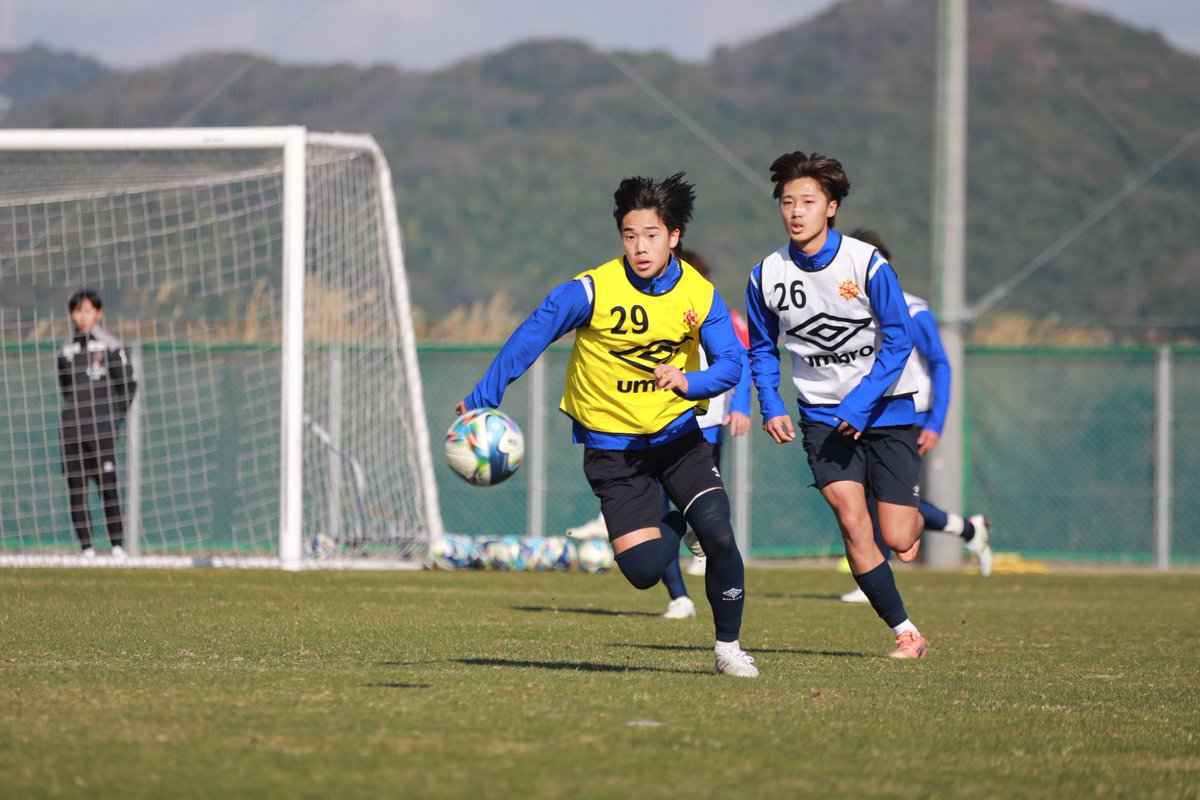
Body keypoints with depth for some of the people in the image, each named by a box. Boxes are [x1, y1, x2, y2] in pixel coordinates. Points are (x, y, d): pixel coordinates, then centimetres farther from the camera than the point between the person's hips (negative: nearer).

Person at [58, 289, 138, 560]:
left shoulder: (110, 346, 1)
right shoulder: (66, 350, 13)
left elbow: (127, 385, 3)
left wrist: (115, 416, 0)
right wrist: (74, 413, 9)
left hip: (102, 429, -4)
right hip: (72, 432, 4)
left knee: (108, 484, -7)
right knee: (76, 487, 0)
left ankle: (117, 545, -3)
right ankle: (86, 547, 3)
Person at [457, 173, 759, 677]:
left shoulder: (700, 296, -9)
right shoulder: (591, 292, -18)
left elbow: (732, 361, -10)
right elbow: (528, 340, -11)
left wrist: (691, 381, -31)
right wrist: (481, 402, -13)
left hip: (676, 434, 2)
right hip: (611, 446, -2)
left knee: (719, 535, -19)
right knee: (644, 570, -12)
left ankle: (728, 647, 3)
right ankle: (679, 536, 27)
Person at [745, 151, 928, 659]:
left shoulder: (867, 264, -14)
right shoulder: (766, 276, -4)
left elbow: (898, 340, -12)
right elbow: (762, 349, 11)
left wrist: (860, 404, -22)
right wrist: (771, 408, -4)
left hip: (886, 410, -2)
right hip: (822, 415, 2)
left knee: (898, 541, -5)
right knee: (850, 517, -19)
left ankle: (917, 519, 35)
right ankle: (905, 632, -7)